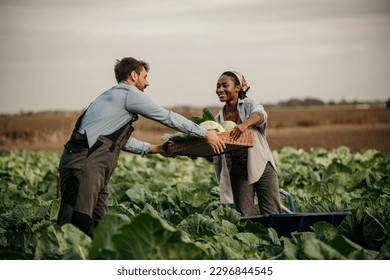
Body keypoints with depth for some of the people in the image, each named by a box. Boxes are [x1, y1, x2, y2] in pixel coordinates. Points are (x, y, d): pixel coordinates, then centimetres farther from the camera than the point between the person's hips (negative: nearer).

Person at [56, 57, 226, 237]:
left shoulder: (112, 96, 27)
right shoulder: (129, 93, -2)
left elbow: (121, 141, 33)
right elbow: (167, 117, 2)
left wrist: (154, 148, 36)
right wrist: (205, 133, 10)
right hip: (83, 163, -10)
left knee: (98, 226, 7)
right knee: (76, 223, -17)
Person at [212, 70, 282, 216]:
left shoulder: (248, 104, -2)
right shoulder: (218, 119, 8)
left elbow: (260, 114, -28)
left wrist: (245, 124, -48)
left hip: (261, 166, -3)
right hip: (237, 170, 3)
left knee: (272, 214, -5)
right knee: (245, 217, -2)